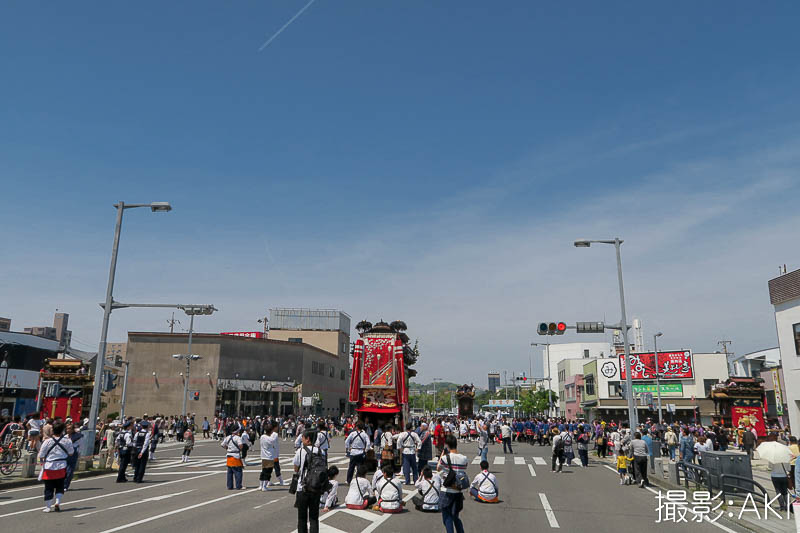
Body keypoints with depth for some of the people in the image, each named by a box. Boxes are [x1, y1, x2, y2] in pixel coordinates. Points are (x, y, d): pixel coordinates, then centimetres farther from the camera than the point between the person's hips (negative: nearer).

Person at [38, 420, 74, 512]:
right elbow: (71, 453, 4)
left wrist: (42, 461, 15)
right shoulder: (67, 440, -8)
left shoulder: (47, 441, -13)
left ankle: (48, 506, 12)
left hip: (49, 467, -1)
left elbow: (41, 456, -6)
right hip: (61, 467, 1)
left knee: (49, 488, 8)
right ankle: (57, 503, 3)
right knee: (60, 487, 15)